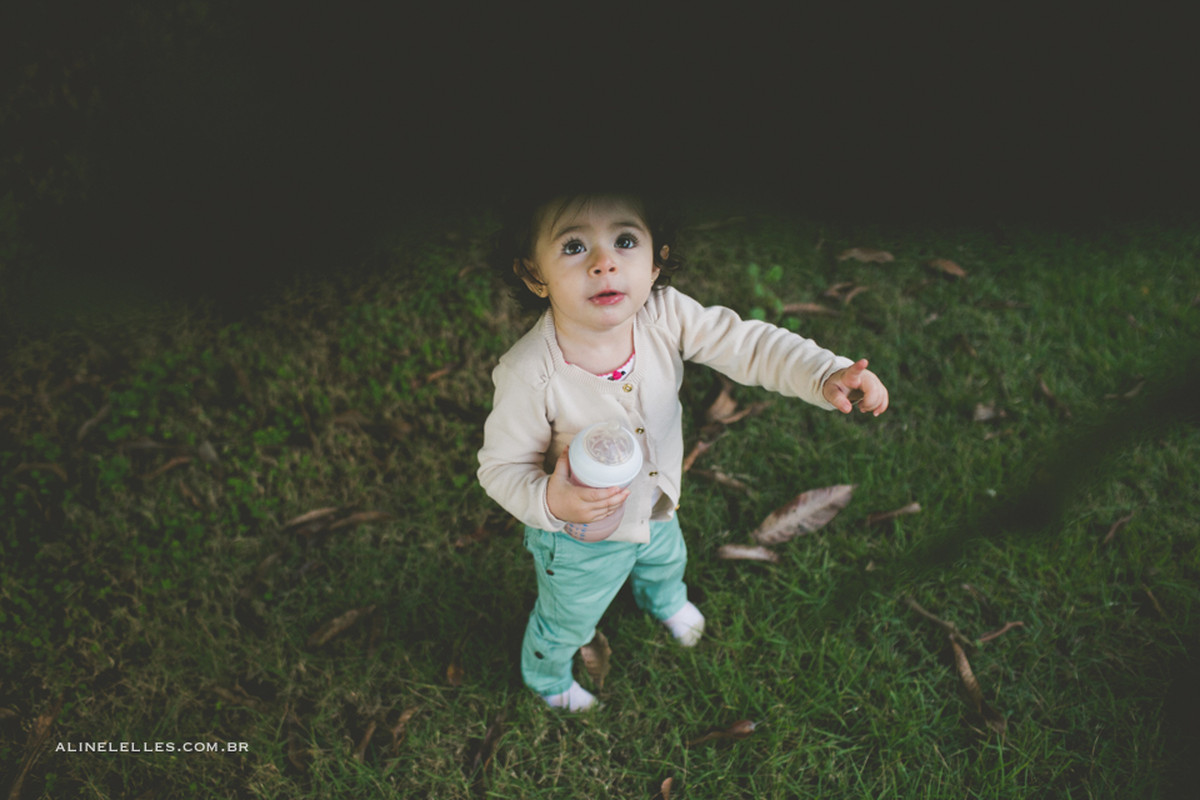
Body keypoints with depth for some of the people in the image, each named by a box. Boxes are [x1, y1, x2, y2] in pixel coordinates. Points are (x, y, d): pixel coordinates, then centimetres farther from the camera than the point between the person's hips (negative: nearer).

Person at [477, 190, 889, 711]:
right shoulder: (529, 375, -38)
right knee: (568, 623, 26)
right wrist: (548, 501, -45)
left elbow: (747, 344, -25)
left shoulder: (665, 315, -28)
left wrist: (827, 376, -39)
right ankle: (545, 675, 62)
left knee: (666, 562, 39)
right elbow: (501, 467, -26)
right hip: (580, 539, -4)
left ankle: (664, 600, 77)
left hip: (656, 507, 5)